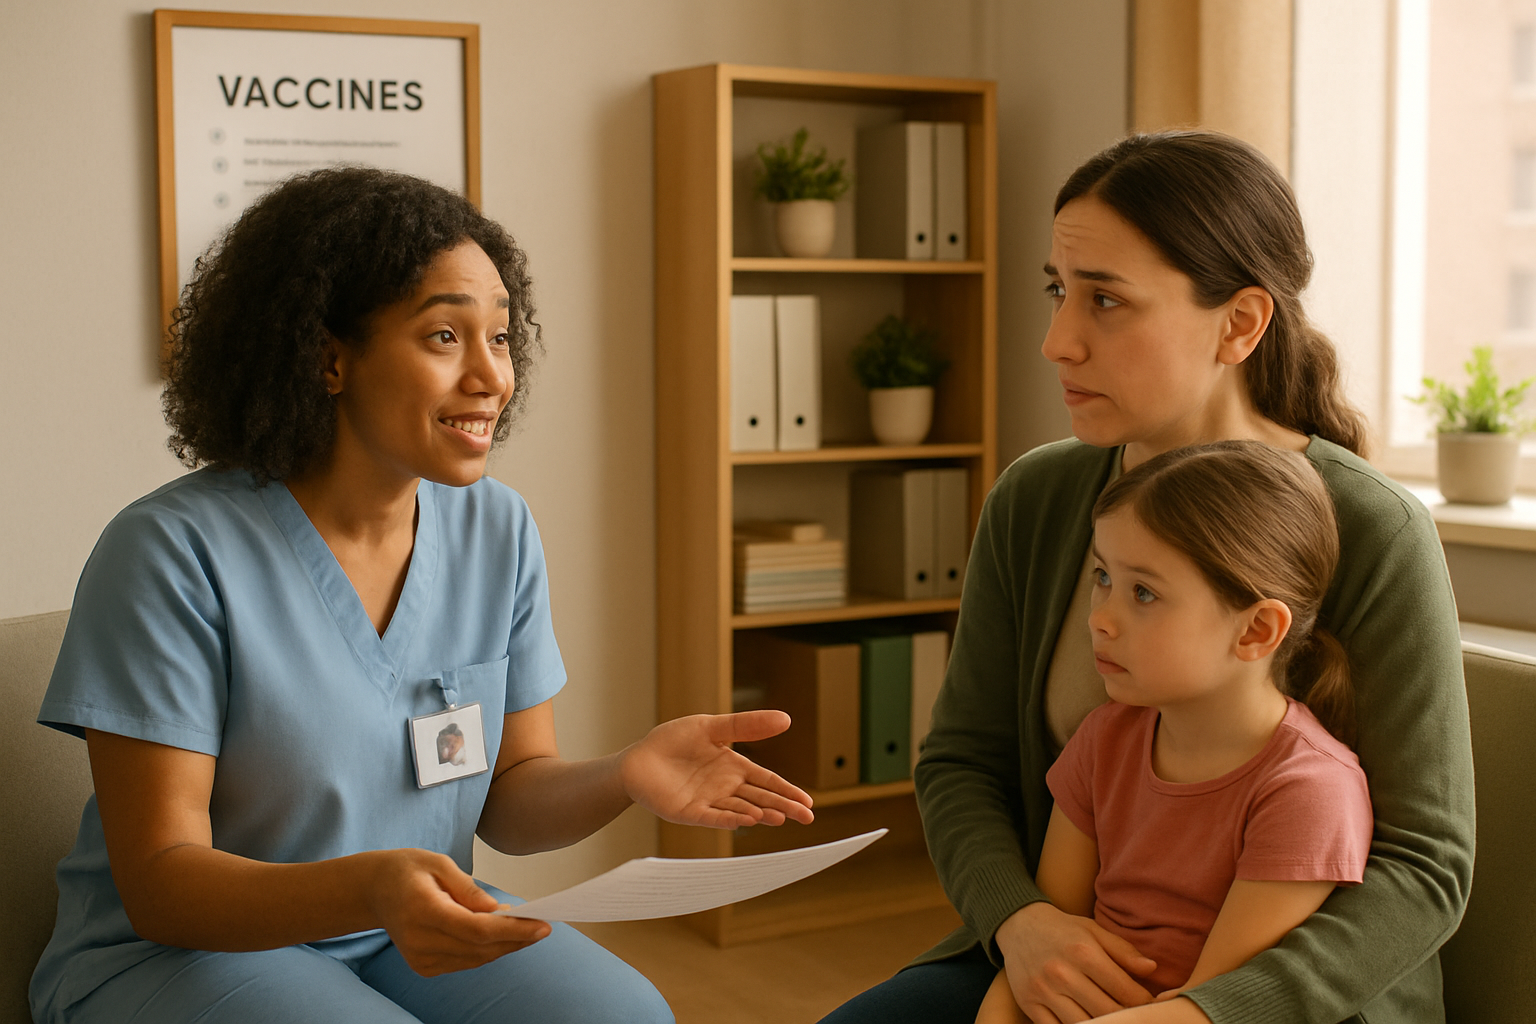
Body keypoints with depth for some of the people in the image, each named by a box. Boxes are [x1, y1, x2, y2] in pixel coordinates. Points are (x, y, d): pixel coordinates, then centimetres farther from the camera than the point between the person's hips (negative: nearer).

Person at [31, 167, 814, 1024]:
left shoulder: (499, 531, -1)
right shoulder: (176, 551, -17)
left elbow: (509, 800, 4)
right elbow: (158, 881, -18)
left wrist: (626, 777, -18)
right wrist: (368, 889, -36)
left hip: (420, 938, 4)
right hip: (183, 948, -4)